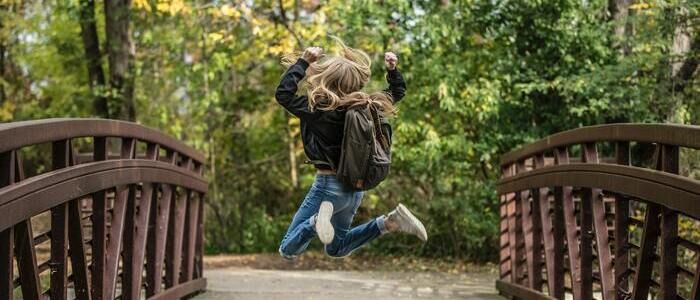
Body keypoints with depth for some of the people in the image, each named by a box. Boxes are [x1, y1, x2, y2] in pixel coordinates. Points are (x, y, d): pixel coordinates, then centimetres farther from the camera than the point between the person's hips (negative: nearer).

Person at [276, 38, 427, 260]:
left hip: (329, 185, -7)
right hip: (355, 187, 7)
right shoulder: (365, 107, 0)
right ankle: (390, 222, 6)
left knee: (288, 250, 0)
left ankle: (318, 220, -28)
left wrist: (303, 61, -14)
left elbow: (283, 93, -18)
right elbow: (397, 92, 16)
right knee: (337, 248, 26)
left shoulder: (319, 110, -19)